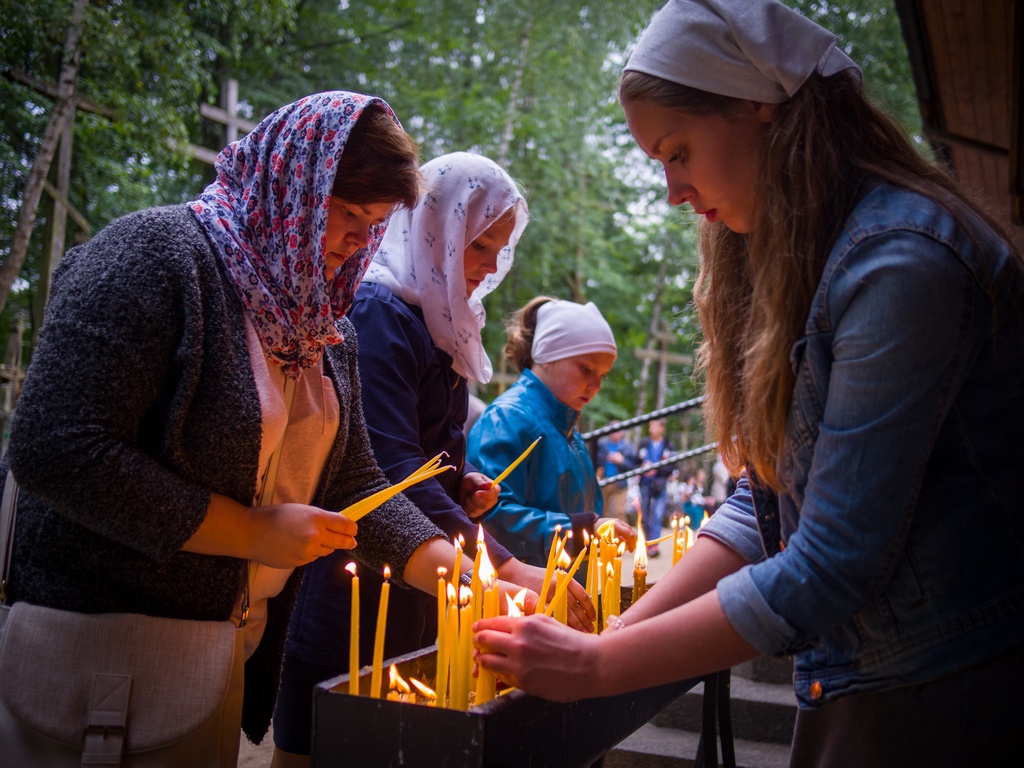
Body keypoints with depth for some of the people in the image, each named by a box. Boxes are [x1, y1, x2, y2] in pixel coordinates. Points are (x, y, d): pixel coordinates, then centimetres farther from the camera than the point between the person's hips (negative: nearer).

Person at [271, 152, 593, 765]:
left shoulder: (435, 320, 14)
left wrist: (462, 484, 4)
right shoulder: (378, 312, -15)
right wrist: (506, 568, -27)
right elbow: (393, 468, -24)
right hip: (350, 593, -9)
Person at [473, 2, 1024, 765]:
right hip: (849, 683, 7)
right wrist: (619, 631, -6)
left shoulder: (901, 262, -23)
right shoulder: (792, 258, 5)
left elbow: (835, 565, -25)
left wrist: (597, 666, -19)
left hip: (953, 695, -7)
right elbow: (763, 504, 4)